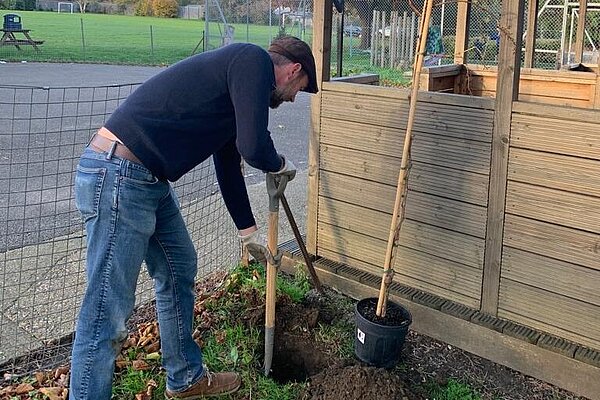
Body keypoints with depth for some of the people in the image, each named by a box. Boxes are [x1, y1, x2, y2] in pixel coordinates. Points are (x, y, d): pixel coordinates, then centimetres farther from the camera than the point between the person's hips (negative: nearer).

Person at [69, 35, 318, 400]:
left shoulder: (237, 70, 22)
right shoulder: (255, 59, -8)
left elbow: (229, 163, 30)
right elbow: (254, 148, -18)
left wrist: (249, 232, 38)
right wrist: (282, 165, 6)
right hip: (117, 176, -11)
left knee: (179, 273, 22)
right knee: (108, 315, -4)